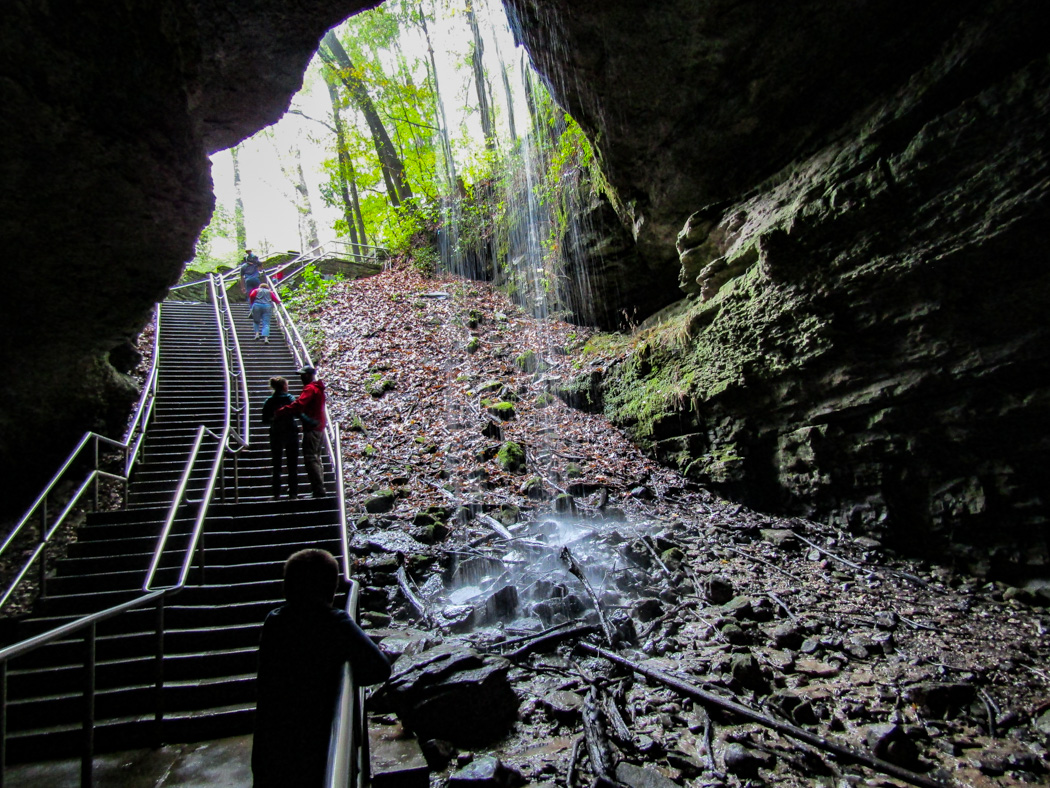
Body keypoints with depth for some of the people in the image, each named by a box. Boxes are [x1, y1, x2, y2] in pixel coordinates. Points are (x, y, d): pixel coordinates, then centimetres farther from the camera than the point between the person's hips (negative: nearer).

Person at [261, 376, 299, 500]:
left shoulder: (269, 401, 2)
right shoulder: (289, 398, -6)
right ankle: (293, 493, 4)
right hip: (291, 434, -2)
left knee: (276, 466, 9)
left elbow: (265, 420, 0)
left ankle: (276, 494, 6)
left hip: (275, 435, 2)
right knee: (292, 465, 6)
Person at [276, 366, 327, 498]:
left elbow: (299, 404, -26)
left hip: (311, 428, -10)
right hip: (319, 427, 10)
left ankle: (318, 490, -12)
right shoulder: (318, 388, 19)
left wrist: (280, 411, -25)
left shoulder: (310, 388, -13)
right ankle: (319, 489, 18)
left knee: (310, 458, -10)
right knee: (316, 458, 14)